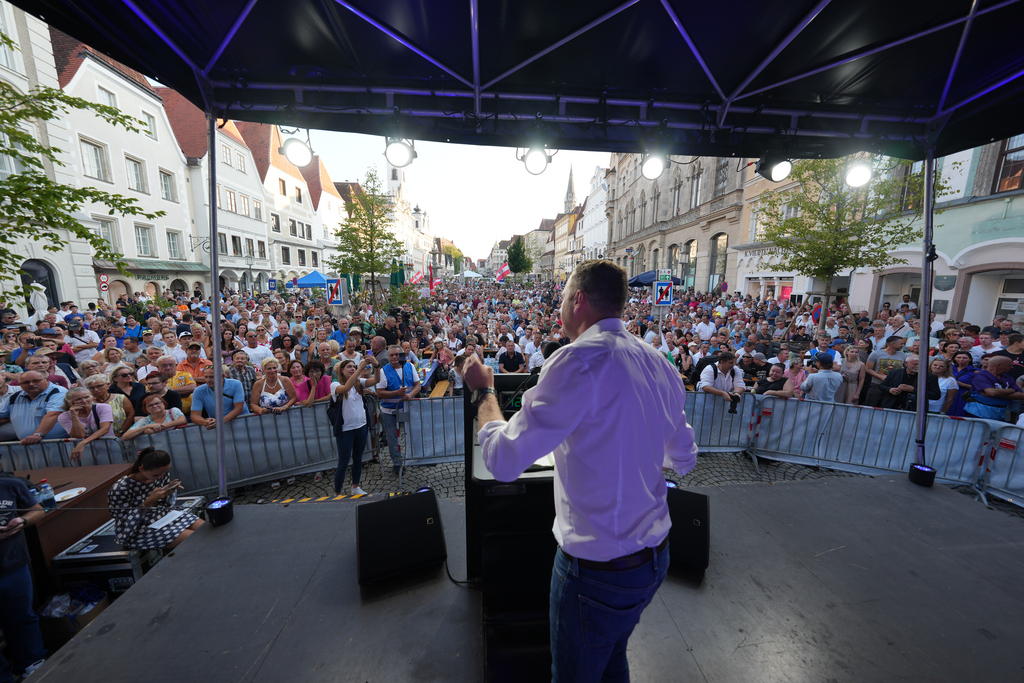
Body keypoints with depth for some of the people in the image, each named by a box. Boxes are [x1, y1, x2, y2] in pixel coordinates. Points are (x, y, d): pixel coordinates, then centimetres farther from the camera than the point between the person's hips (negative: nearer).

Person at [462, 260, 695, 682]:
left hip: (597, 570, -7)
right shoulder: (660, 366, -2)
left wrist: (484, 389, -8)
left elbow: (503, 460, -23)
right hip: (654, 557, 7)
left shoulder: (579, 359, -26)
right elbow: (684, 460, 10)